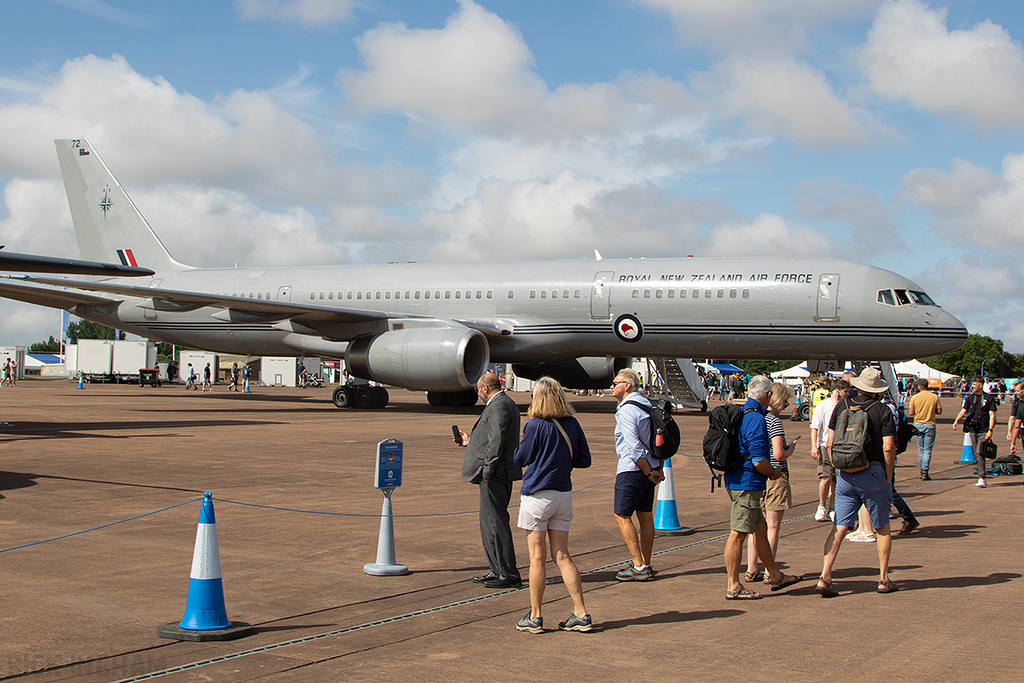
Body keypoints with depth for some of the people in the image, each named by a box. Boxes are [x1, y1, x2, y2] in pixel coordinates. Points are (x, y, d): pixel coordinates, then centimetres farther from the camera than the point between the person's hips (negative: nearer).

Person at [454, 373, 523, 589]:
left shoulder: (498, 406, -15)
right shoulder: (505, 403, 19)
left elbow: (497, 441, -22)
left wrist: (487, 472, -20)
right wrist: (469, 441, 23)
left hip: (496, 474, -11)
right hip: (500, 474, 11)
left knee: (496, 523, -6)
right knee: (490, 522, 16)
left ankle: (508, 575, -1)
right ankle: (498, 571, 22)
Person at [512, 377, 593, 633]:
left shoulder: (535, 425, -12)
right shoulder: (572, 424, 3)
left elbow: (520, 459, -3)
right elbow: (584, 460, 7)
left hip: (537, 495, -5)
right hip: (563, 495, 5)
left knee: (537, 558, 2)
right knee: (562, 556, 9)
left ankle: (535, 617, 9)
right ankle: (581, 614, 5)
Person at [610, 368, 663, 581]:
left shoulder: (627, 410, -16)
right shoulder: (647, 405, 12)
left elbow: (634, 447, -21)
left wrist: (648, 472, -15)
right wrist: (658, 469, 12)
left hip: (632, 470, -9)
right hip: (650, 468, 9)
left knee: (622, 516, -2)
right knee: (645, 516, 11)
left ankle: (638, 566, -4)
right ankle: (646, 566, 16)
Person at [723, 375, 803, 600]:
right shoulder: (756, 419, -18)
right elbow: (759, 461, -23)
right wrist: (773, 473, -2)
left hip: (735, 479, 10)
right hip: (747, 482, -10)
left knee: (760, 527, 18)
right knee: (738, 534, -4)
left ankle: (775, 576, 29)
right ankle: (733, 587, 1)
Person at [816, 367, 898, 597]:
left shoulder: (841, 407, 5)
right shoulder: (882, 411, -5)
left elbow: (830, 443, 6)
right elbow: (888, 448, -10)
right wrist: (888, 478, 1)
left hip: (845, 475, 3)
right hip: (872, 473, -3)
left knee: (839, 528, 3)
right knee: (881, 528, 13)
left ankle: (824, 578, -7)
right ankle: (884, 579, 17)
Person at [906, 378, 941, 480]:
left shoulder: (914, 397, -4)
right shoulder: (935, 397, -2)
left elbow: (910, 413, -5)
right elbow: (939, 411, 0)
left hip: (918, 425, 1)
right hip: (930, 425, -1)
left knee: (920, 449, 13)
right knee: (927, 450, 0)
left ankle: (922, 470, 18)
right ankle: (925, 472, -6)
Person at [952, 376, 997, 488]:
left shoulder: (988, 398, -2)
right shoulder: (970, 398, 10)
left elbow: (992, 415, -4)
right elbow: (963, 411, 4)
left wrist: (990, 430, -14)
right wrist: (956, 421, -15)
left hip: (983, 431, -5)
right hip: (972, 430, 5)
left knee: (979, 453, -16)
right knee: (977, 455, 8)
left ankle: (981, 478, -14)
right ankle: (982, 477, 19)